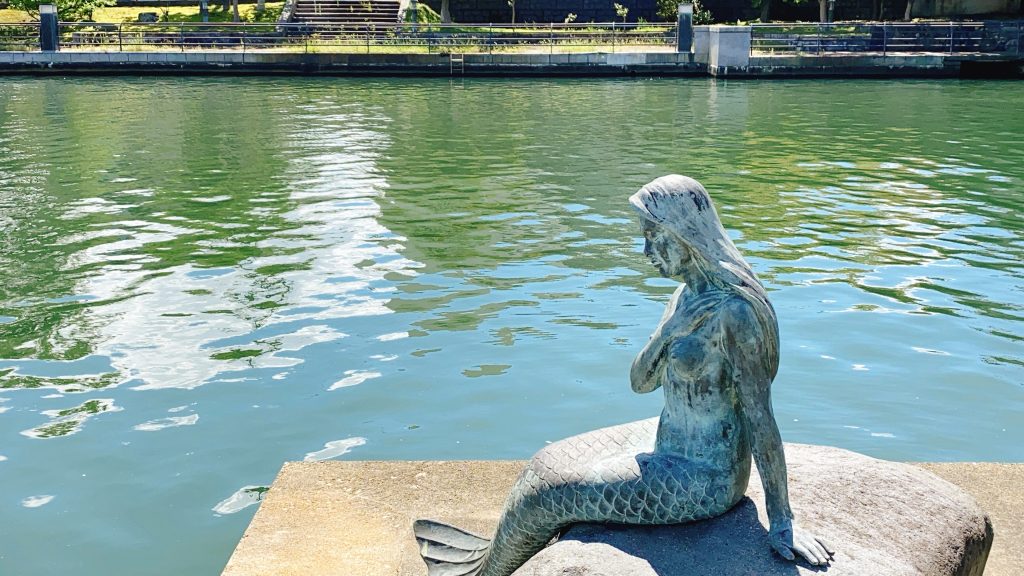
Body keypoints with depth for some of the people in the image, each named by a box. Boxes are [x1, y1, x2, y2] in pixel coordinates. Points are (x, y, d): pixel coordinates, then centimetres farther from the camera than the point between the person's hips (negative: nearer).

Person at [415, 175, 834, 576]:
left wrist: (782, 523, -21)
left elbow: (761, 418, -24)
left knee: (543, 493, -2)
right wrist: (670, 330, -16)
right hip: (666, 444, 8)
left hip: (704, 479, -8)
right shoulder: (686, 296, 4)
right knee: (549, 463, 10)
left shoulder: (733, 310, -25)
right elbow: (640, 382, 4)